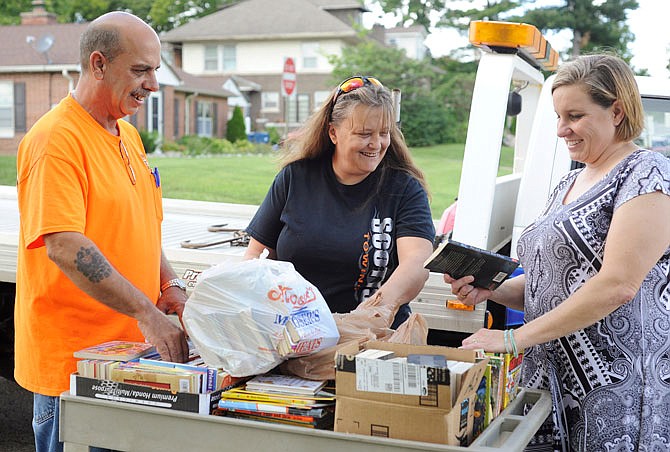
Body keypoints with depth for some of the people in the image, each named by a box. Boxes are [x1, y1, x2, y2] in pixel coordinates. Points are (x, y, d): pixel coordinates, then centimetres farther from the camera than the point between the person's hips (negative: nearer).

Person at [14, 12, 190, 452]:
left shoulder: (128, 134, 12)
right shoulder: (56, 138, -16)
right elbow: (63, 247, -25)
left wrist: (169, 286, 4)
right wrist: (146, 312, -27)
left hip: (132, 350, 8)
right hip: (71, 359, -8)